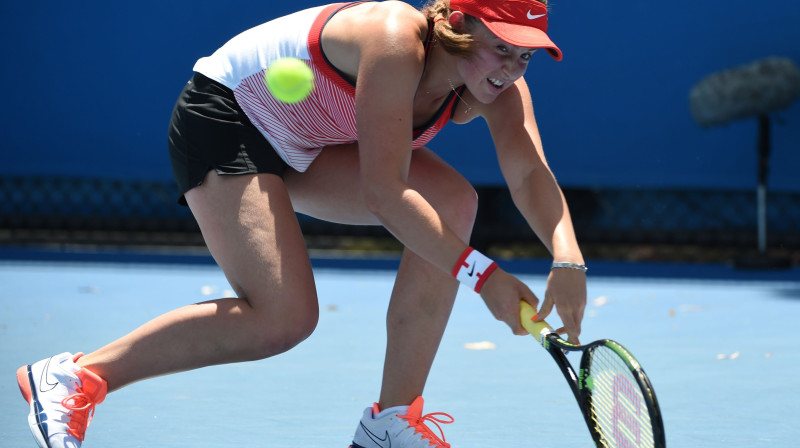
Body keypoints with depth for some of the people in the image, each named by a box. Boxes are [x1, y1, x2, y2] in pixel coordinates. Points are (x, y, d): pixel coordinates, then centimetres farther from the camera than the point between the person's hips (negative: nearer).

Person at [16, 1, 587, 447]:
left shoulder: (496, 81, -12)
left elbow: (530, 174, -22)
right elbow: (385, 194, -37)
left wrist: (567, 257, -41)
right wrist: (481, 273, -40)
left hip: (304, 145, 8)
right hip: (223, 114, -8)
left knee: (453, 200, -14)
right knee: (283, 317, -23)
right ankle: (73, 376, -10)